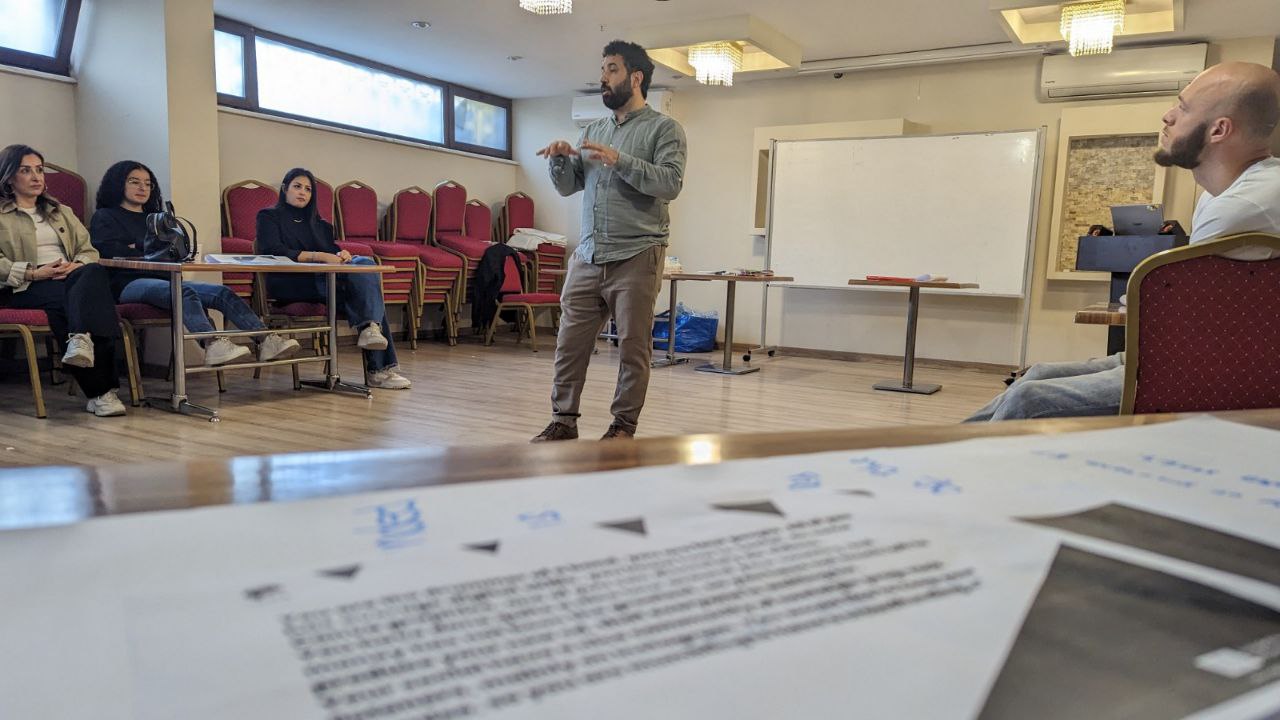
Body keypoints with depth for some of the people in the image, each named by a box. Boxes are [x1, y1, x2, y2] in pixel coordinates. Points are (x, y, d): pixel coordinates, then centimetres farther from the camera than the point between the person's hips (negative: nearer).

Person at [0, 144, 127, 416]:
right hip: (27, 289, -3)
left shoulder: (61, 212, 30)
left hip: (71, 279, 3)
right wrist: (34, 273, -15)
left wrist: (77, 265, -3)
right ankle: (103, 390, -43)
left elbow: (89, 250, 20)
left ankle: (82, 340, -58)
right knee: (65, 297, -37)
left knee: (94, 271, -34)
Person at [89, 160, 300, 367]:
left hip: (164, 280, 5)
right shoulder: (104, 217, 16)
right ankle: (214, 344, -64)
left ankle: (265, 340, -44)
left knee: (223, 292, -23)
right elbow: (108, 251, -4)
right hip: (129, 283, -5)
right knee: (185, 292, -39)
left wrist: (141, 249, 1)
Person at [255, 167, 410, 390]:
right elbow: (274, 251, -6)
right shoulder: (269, 217, 13)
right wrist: (319, 257, -18)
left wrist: (343, 254, -9)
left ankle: (371, 328, -42)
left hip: (326, 278, 6)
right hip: (289, 283, -5)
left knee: (365, 263, -26)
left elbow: (332, 249, 18)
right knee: (363, 284, -30)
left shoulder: (318, 223, 31)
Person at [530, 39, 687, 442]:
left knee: (633, 346, 0)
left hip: (636, 257, -5)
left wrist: (619, 160, -18)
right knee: (570, 341, 4)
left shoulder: (663, 128, 3)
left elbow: (671, 183, -12)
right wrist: (561, 160, -1)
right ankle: (563, 420, 14)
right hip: (587, 257, 5)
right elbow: (567, 187, 19)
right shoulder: (593, 131, 20)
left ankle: (624, 425, 11)